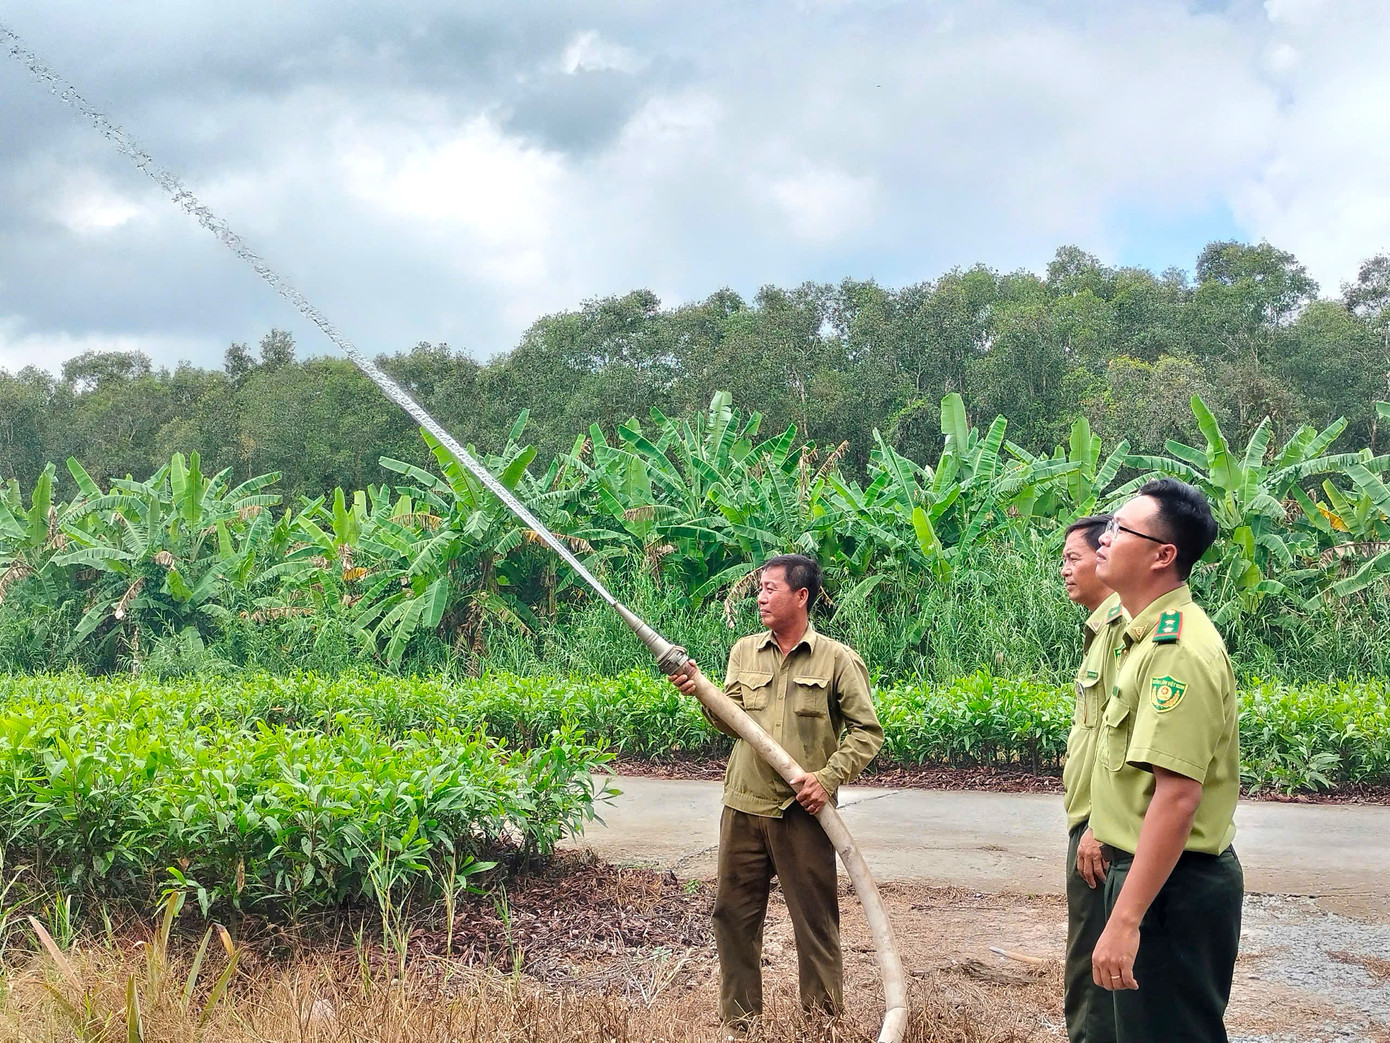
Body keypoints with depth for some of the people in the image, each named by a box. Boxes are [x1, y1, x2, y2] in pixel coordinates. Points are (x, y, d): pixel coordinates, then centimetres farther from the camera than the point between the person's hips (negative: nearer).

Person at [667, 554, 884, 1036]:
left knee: (815, 917, 3)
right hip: (744, 806, 4)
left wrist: (828, 777, -13)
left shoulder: (837, 660, -2)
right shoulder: (744, 651, 10)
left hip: (804, 812, -4)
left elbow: (868, 732, -3)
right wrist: (701, 691, -12)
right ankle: (737, 1022, 21)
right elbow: (733, 723, 5)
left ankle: (825, 1018, 17)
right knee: (733, 912, 8)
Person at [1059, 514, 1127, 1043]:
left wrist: (1098, 827, -22)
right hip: (1091, 821, 10)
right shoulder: (1100, 628, 17)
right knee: (1091, 961, 16)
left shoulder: (1123, 626, -15)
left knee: (1091, 966, -5)